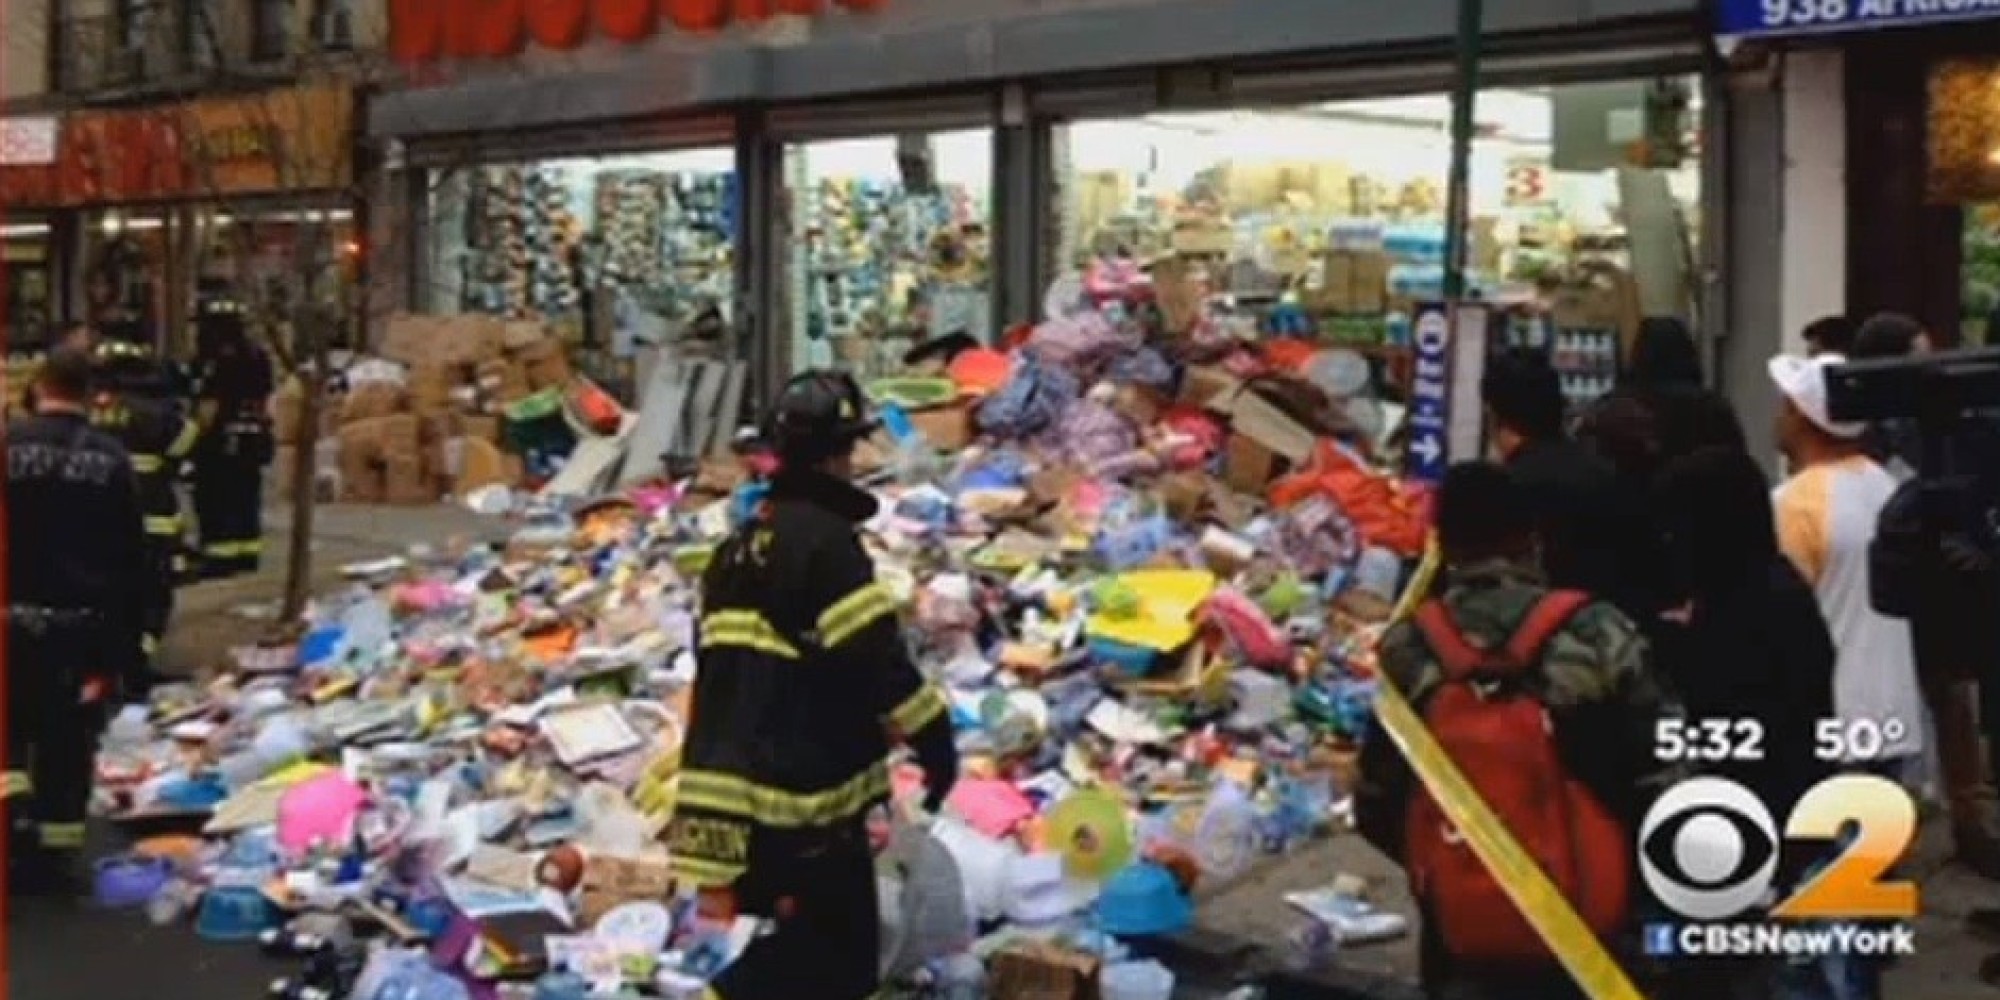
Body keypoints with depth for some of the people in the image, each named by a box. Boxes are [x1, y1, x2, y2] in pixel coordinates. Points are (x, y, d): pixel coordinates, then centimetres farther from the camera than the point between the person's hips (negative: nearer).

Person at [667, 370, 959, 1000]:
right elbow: (877, 658, -18)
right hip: (811, 807, -9)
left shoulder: (740, 547, 14)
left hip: (747, 803, 9)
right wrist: (935, 738, -6)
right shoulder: (824, 539, -15)